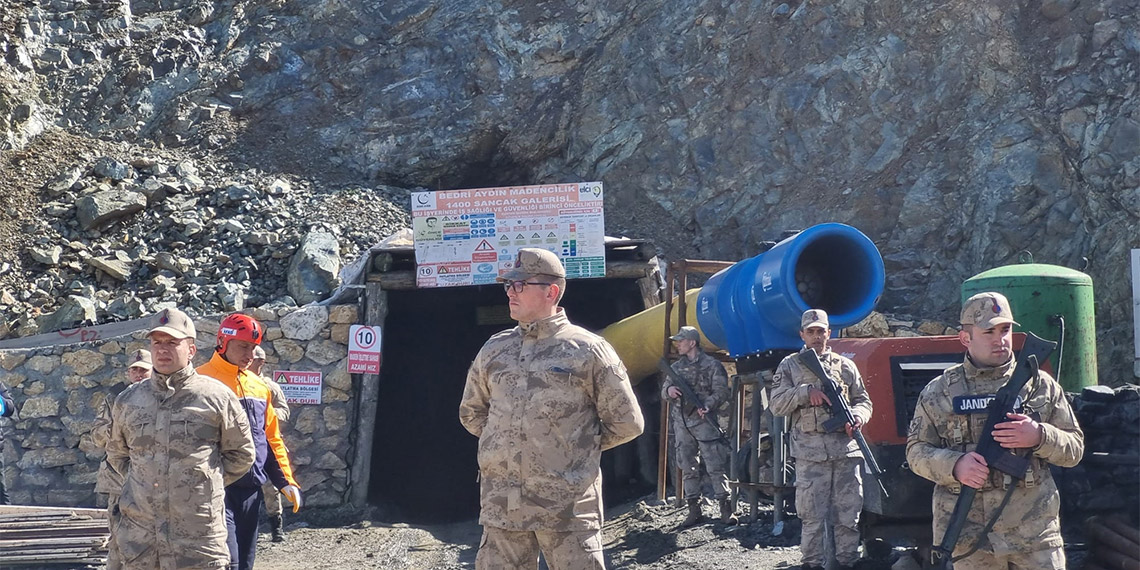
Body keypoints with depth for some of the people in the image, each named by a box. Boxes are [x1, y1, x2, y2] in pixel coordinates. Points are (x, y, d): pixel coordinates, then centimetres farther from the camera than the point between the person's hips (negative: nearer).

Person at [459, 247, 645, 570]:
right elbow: (471, 413, 26)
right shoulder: (494, 350, 13)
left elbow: (626, 424, 2)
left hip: (567, 507, -4)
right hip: (501, 505, 4)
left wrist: (578, 447, 5)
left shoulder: (588, 350, -1)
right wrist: (506, 442, 13)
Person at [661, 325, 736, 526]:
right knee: (688, 468, 8)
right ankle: (694, 508, 14)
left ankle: (725, 509, -4)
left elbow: (722, 391, -7)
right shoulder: (676, 367, 15)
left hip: (704, 422, -6)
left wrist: (707, 405, -24)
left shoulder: (711, 365, -1)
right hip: (681, 424, 6)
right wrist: (669, 390, -6)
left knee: (715, 467, -7)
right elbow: (663, 391, 18)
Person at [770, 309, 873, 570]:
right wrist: (805, 392, -12)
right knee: (812, 516, -3)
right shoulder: (789, 366, 10)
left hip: (847, 450, 2)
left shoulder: (845, 365, 15)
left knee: (848, 515, 4)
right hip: (810, 453, -2)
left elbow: (864, 401, 16)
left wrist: (857, 417, -6)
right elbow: (776, 405, 2)